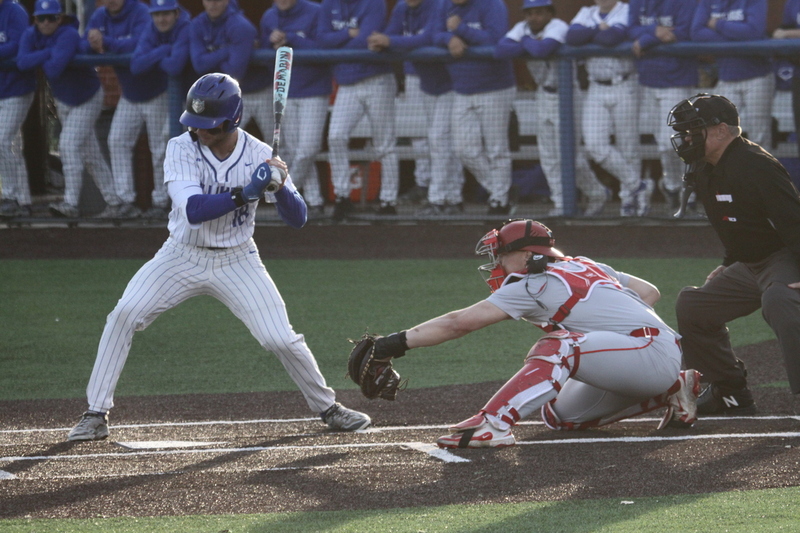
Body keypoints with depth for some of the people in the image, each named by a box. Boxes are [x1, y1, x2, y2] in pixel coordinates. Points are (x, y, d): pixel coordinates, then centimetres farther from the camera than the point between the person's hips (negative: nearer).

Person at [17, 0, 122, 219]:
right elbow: (22, 62, -24)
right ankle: (113, 199, 19)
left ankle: (71, 204, -22)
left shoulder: (68, 36, -28)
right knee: (90, 153, 11)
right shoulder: (31, 35, -8)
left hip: (88, 99, -7)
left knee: (69, 145, -19)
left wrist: (40, 61, -18)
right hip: (63, 100, 7)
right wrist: (50, 53, -29)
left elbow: (54, 69, -39)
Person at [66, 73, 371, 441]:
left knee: (280, 338, -8)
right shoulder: (181, 149, -16)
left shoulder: (259, 155, -12)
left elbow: (297, 219, -12)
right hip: (183, 257, 0)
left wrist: (280, 187, -32)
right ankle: (96, 415, -9)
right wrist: (246, 193, -39)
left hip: (236, 262, 0)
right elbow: (193, 210, -29)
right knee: (124, 315, -17)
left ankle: (328, 408, 16)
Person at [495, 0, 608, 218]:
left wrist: (526, 42, -18)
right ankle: (560, 203, 14)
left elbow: (542, 49, -39)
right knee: (549, 156, 6)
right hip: (543, 93, 7)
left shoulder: (557, 27, -20)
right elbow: (501, 49, -17)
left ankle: (596, 194, 13)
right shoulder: (522, 28, -1)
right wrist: (531, 46, -27)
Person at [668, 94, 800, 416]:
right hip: (748, 266, 11)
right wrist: (729, 266, 22)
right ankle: (729, 393, 21)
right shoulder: (704, 172, 7)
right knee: (692, 306, 14)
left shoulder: (755, 165, -23)